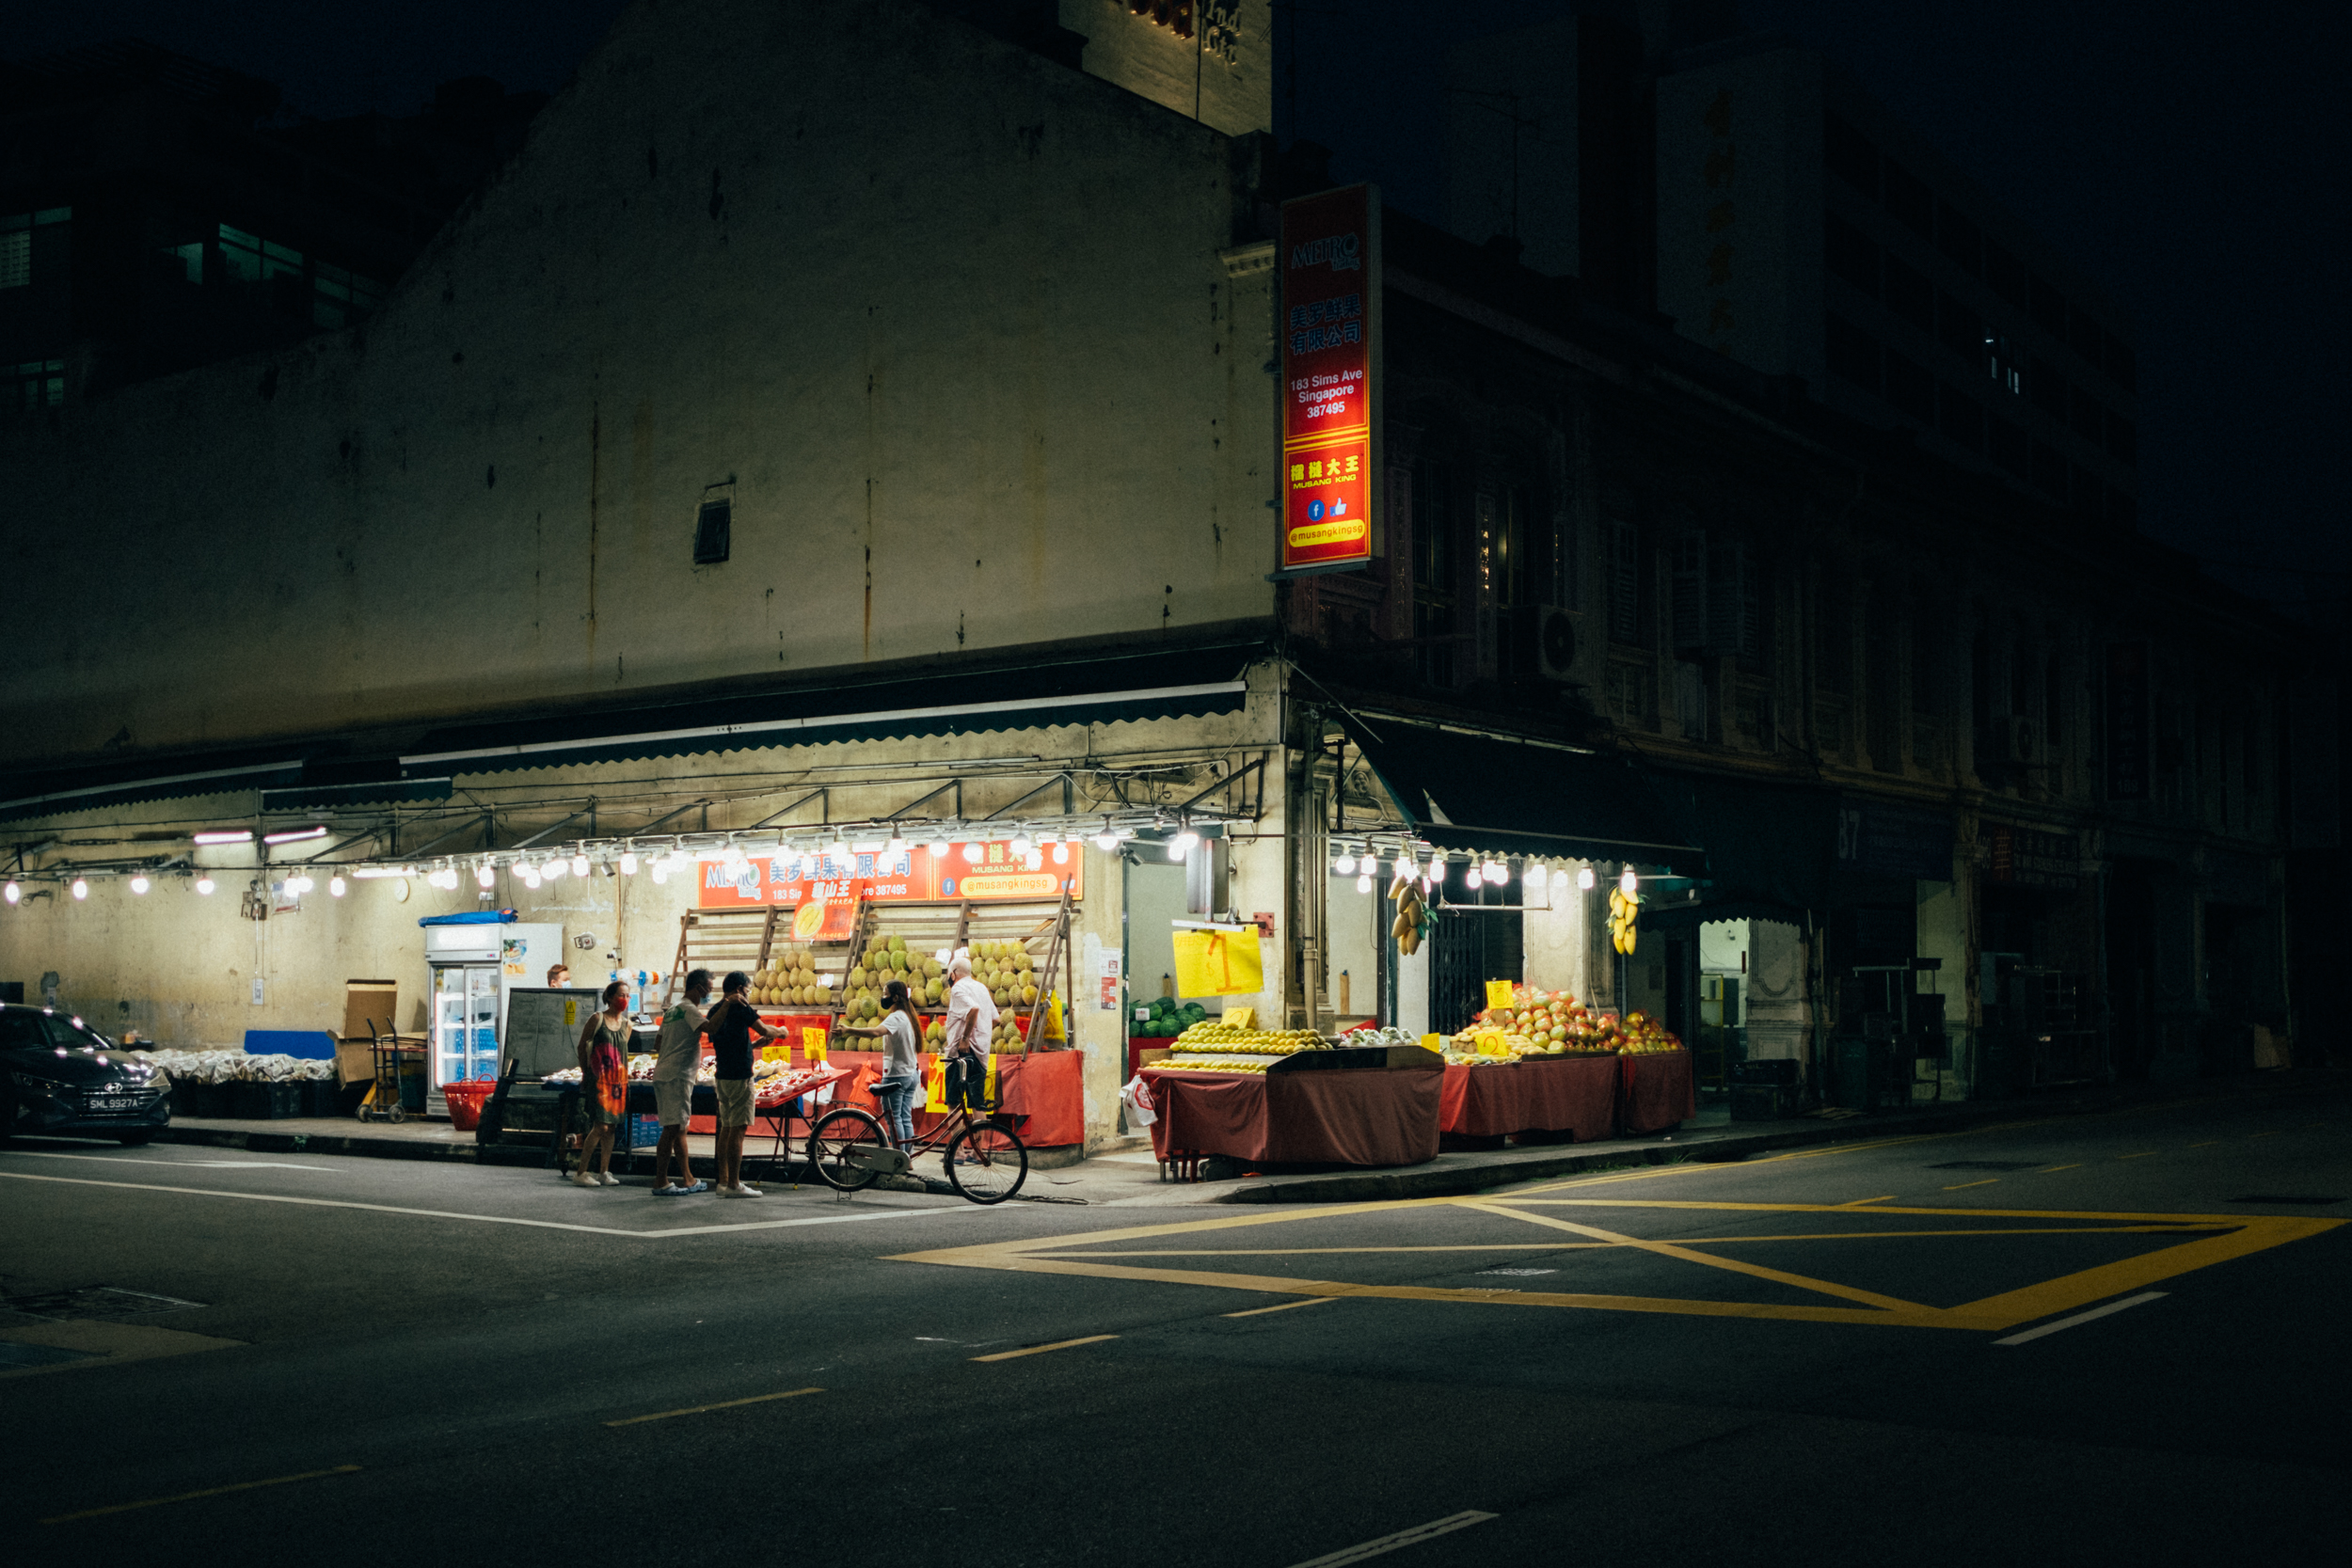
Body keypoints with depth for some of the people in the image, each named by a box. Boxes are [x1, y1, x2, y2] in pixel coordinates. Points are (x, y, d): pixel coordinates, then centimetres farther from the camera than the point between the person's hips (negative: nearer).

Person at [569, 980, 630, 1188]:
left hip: (618, 1080, 6)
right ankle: (580, 1172, -5)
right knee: (601, 1127, -12)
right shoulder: (597, 1019, -6)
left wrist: (623, 1080, 13)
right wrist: (586, 1073, 1)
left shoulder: (626, 1025, 10)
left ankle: (604, 1172, 14)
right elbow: (582, 1046, 0)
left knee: (611, 1128, 6)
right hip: (598, 1080, -6)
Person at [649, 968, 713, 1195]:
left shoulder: (672, 1008, 19)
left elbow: (658, 1043, 23)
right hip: (676, 1076, -10)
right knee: (672, 1129, -8)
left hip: (663, 1073, 10)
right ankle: (660, 1183, -7)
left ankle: (688, 1180, 17)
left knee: (680, 1128, 13)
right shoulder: (689, 1009, -10)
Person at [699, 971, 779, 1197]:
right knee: (738, 1129, -7)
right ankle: (734, 1185, -8)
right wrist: (779, 1032, 13)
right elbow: (764, 1031, -7)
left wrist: (756, 1042, 28)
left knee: (726, 1128, 12)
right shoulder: (741, 1008, -12)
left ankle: (723, 1181, 14)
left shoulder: (715, 1011, 13)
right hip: (739, 1075, -8)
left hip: (723, 1076, 8)